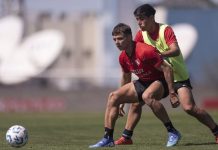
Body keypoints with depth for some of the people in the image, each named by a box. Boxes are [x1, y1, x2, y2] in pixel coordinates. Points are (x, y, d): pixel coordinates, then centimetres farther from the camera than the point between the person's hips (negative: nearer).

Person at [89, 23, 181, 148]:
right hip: (143, 82, 9)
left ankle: (173, 132, -30)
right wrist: (122, 100, 24)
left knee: (147, 96, -40)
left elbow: (167, 69, -25)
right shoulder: (123, 57, -1)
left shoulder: (145, 51, -27)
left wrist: (172, 92, -26)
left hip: (161, 81, -9)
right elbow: (126, 77, 18)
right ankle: (108, 139, -2)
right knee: (113, 97, -2)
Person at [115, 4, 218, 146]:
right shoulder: (141, 35, -1)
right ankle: (126, 137, 11)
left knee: (189, 107, -20)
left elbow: (175, 51, -31)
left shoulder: (166, 30, -18)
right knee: (136, 101, -1)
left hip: (178, 76, -6)